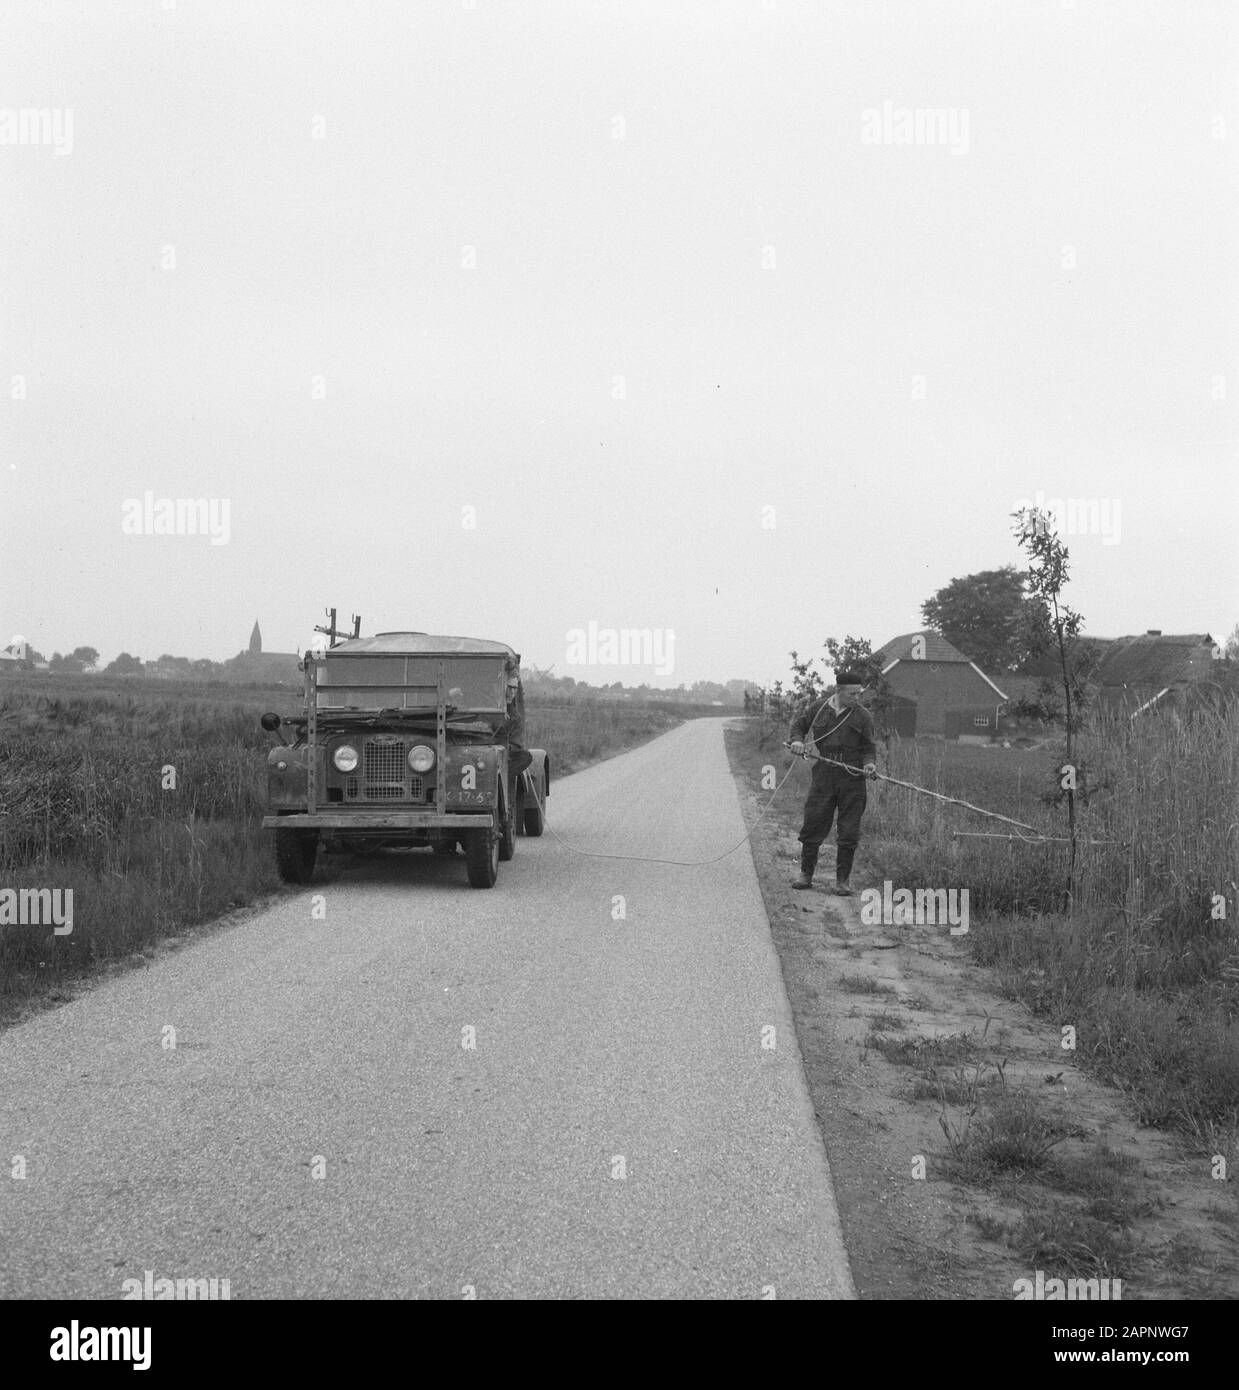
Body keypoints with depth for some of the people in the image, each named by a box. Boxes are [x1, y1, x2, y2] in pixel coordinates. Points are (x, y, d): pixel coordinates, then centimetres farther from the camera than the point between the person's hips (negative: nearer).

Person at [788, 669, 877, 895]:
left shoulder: (863, 716, 3)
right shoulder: (818, 708, 5)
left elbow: (868, 748, 5)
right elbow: (799, 723, 21)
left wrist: (869, 764, -14)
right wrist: (797, 740, 2)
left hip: (852, 778, -1)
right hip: (824, 776, 1)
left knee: (849, 833, 1)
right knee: (813, 825, 3)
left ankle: (842, 881, 11)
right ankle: (806, 875, 17)